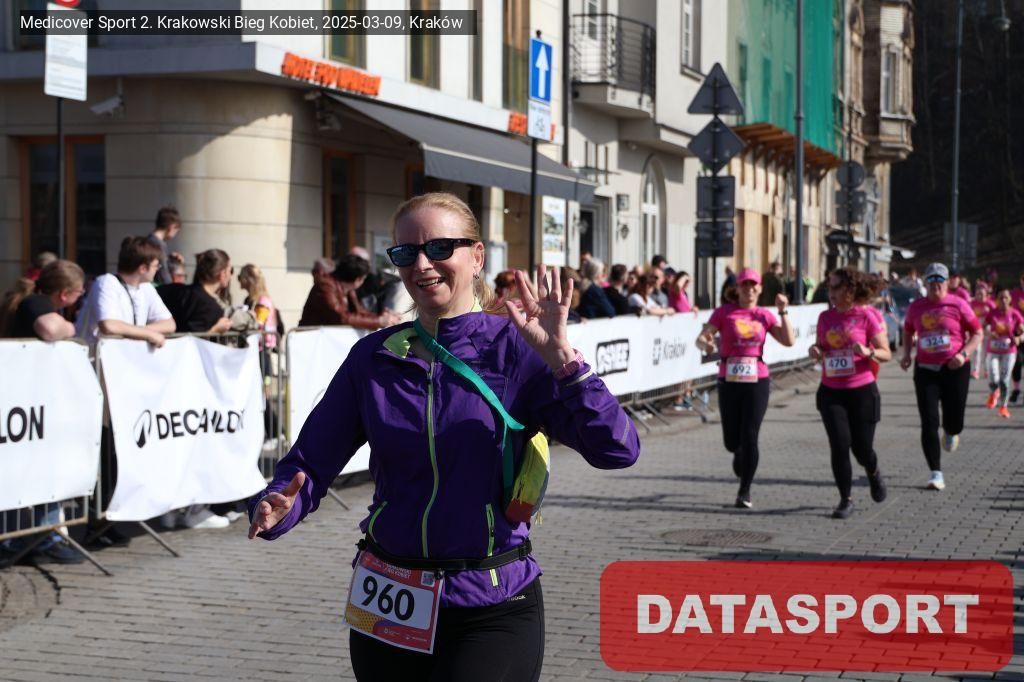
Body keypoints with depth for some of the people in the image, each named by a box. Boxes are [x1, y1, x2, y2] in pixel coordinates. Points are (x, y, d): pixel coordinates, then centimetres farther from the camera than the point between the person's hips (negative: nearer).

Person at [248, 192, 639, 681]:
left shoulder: (516, 348, -6)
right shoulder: (374, 356, 4)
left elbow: (617, 450, -16)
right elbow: (311, 461, 2)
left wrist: (560, 357, -27)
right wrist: (276, 507, -19)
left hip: (493, 609, -3)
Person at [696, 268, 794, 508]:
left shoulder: (764, 315, 7)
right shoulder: (724, 312, 1)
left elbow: (788, 341, -2)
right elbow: (701, 338, -6)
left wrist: (783, 311, -7)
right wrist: (706, 345, -29)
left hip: (757, 381, 0)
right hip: (729, 381, 0)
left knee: (749, 437, -7)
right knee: (732, 440, 5)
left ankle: (745, 492, 5)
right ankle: (740, 456, 43)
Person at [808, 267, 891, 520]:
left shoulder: (867, 315, -8)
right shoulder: (826, 317, 4)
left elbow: (886, 354, -6)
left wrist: (869, 352, -26)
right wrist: (815, 350, -7)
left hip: (862, 390, -3)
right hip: (831, 392, 3)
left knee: (861, 447, 2)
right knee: (840, 445, -7)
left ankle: (873, 473, 39)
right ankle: (845, 500, 7)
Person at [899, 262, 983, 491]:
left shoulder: (958, 304, -4)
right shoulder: (916, 307, 5)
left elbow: (977, 333, -1)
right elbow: (908, 331, 22)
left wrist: (963, 354, -16)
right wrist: (906, 355, 7)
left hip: (955, 369, -2)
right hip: (926, 370, 2)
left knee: (953, 420, 2)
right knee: (929, 422, -6)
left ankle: (951, 433, 43)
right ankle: (936, 473, 0)